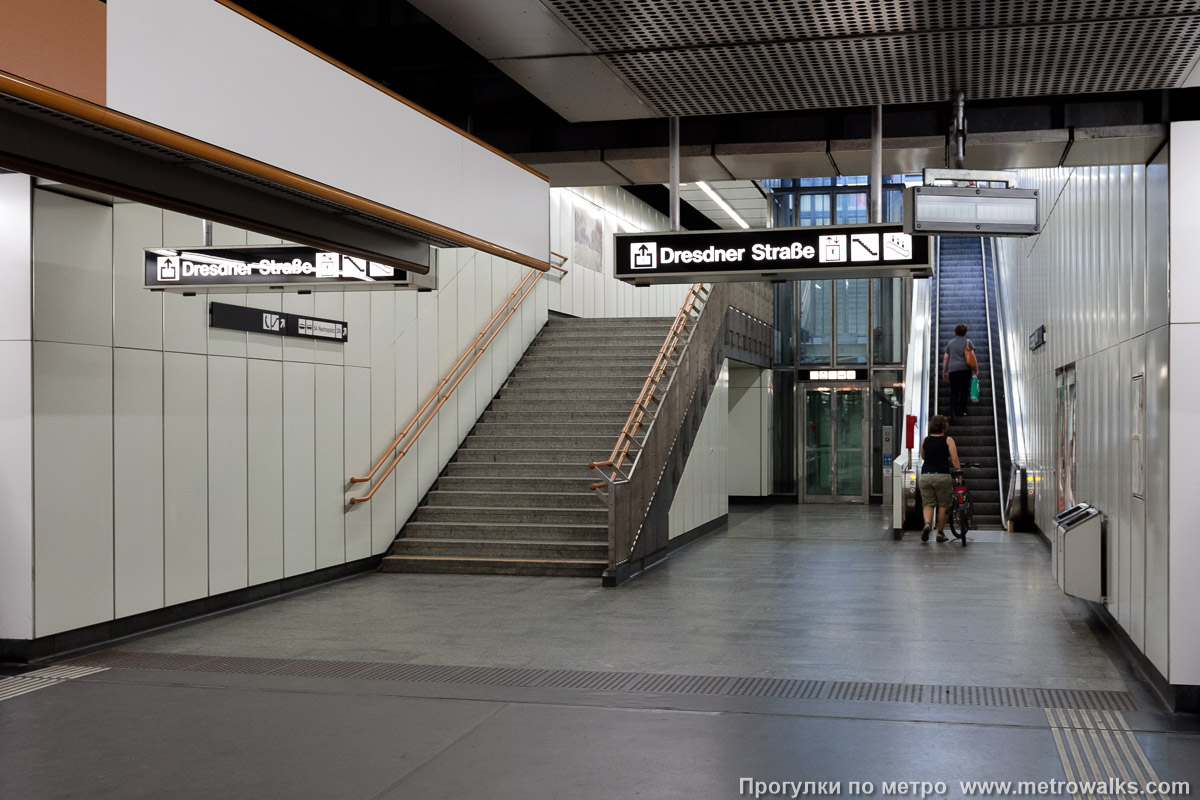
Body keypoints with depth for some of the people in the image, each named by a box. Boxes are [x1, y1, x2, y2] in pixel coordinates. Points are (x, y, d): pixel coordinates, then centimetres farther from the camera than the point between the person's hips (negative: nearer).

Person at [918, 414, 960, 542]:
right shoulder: (948, 440, -1)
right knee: (942, 506, 10)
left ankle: (927, 524, -17)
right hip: (942, 476, -2)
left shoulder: (924, 441, 8)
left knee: (928, 505, 9)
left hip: (926, 476, 2)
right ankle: (940, 533, 14)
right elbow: (954, 460, -7)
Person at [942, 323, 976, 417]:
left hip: (953, 370, 1)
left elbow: (945, 358, 12)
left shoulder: (950, 343, 13)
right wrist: (976, 368, 3)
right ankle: (962, 411, 8)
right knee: (964, 390, 10)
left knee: (954, 391, 1)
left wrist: (944, 371, 17)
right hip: (965, 369, -1)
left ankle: (953, 411, -13)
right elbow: (973, 356, -1)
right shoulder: (967, 342, 6)